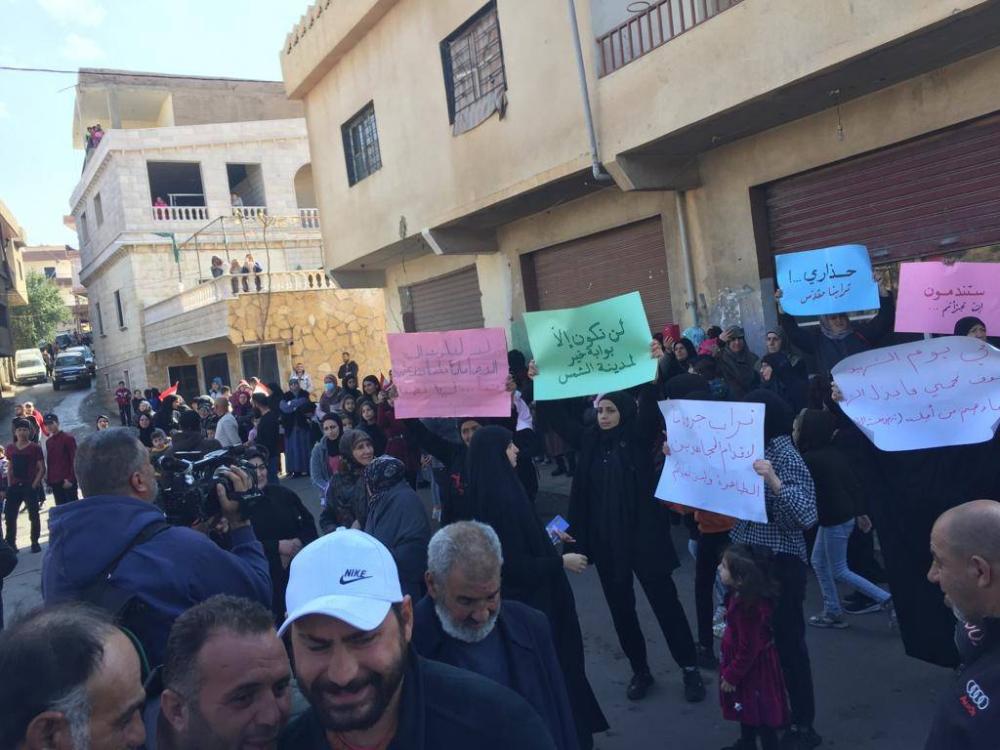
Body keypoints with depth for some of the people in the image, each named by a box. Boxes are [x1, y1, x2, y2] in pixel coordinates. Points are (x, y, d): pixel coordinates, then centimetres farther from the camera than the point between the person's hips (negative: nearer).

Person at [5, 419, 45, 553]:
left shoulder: (35, 448, -5)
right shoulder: (10, 448, 8)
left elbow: (42, 469, -5)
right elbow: (9, 468, 15)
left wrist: (34, 484, -11)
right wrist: (9, 484, 6)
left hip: (30, 486, -4)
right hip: (14, 486, 4)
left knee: (33, 515, 1)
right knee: (9, 515, 2)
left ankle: (35, 543, 10)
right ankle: (10, 543, 12)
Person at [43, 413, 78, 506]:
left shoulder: (68, 438, -6)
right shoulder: (48, 441, 14)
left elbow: (74, 460, -10)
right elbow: (49, 461, 18)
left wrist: (70, 479, -15)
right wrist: (48, 478, 10)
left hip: (67, 481, -7)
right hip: (54, 482, 7)